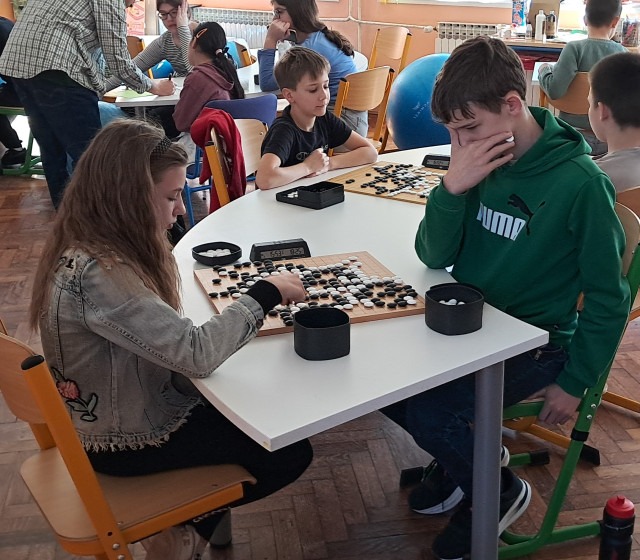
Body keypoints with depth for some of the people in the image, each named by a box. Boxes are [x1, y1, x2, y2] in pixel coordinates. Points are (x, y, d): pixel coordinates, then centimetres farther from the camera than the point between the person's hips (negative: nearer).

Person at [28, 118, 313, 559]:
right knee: (289, 454, 1)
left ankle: (188, 520, 25)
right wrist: (266, 293, -22)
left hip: (115, 410, 9)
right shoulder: (97, 273, -33)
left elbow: (167, 341, 0)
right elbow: (197, 353, -34)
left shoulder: (91, 245, -4)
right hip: (126, 441, -9)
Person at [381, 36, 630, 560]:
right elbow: (435, 256, -5)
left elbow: (607, 297, -12)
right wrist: (452, 187, -22)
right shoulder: (480, 160, -6)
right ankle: (464, 455, 19)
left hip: (534, 342, -6)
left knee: (426, 413, -22)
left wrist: (574, 383, -8)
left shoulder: (580, 183, -21)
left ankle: (499, 490, 10)